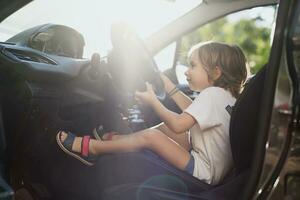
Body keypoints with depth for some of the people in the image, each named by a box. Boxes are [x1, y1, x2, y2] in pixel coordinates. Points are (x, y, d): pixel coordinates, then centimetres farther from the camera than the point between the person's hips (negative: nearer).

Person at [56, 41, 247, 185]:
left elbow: (178, 125, -25)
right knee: (166, 128, 15)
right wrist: (168, 85, 22)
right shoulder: (222, 94, 11)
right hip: (216, 166, 10)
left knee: (150, 136, -17)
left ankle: (92, 147, -7)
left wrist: (152, 100, -13)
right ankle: (116, 139, 19)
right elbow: (192, 110, 23)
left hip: (204, 172, -10)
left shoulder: (213, 94, -19)